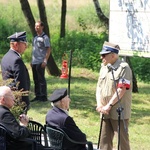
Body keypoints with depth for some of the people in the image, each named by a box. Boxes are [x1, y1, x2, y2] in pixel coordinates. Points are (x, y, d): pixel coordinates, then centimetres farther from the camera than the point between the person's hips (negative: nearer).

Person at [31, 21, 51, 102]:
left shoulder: (45, 37, -7)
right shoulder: (35, 37, 16)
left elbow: (48, 50, -10)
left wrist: (45, 61, -17)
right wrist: (32, 61, 16)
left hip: (40, 62, -8)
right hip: (34, 62, 8)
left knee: (41, 79, -5)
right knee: (36, 80, 10)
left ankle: (43, 96, 0)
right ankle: (37, 96, 16)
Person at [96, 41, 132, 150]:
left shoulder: (124, 68, -11)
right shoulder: (104, 68, 13)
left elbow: (121, 90, -17)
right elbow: (99, 87, 13)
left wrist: (109, 106, -17)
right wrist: (99, 104, -2)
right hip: (106, 112, 7)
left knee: (122, 140, -2)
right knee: (104, 141, 10)